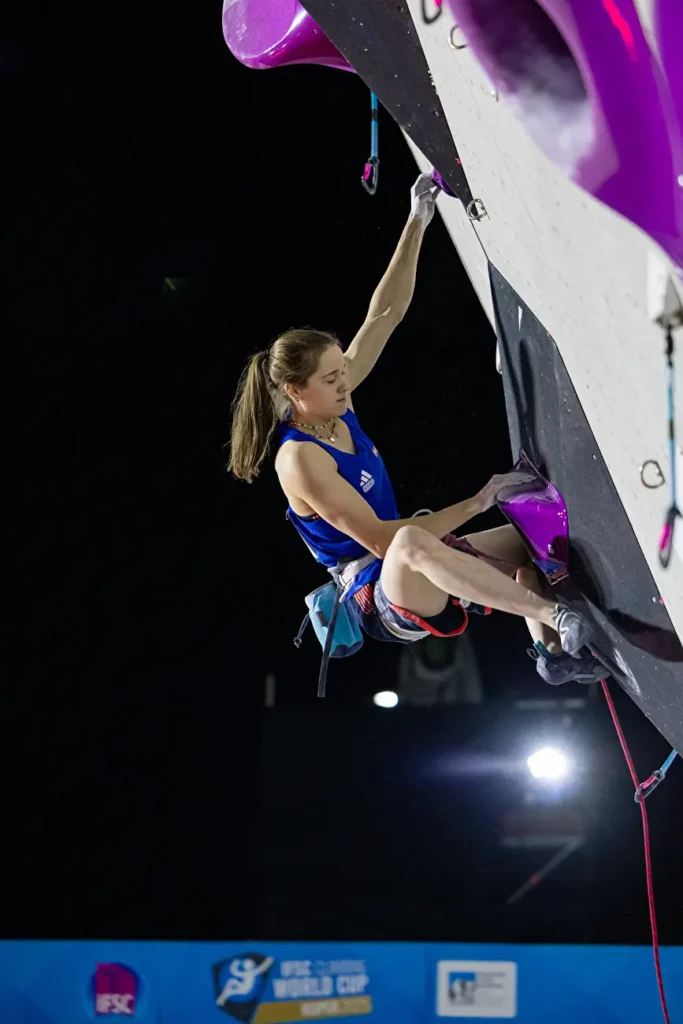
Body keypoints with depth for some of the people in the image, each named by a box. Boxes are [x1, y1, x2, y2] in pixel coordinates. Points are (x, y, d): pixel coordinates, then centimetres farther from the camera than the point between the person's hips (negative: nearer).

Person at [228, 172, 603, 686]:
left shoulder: (335, 405, 1)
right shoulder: (299, 460, -21)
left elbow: (385, 315, 4)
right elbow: (380, 538, -26)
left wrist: (418, 222, -2)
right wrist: (474, 503, -24)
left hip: (410, 578, 10)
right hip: (379, 600, -10)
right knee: (412, 544, -43)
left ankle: (553, 652, -5)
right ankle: (556, 616, -42)